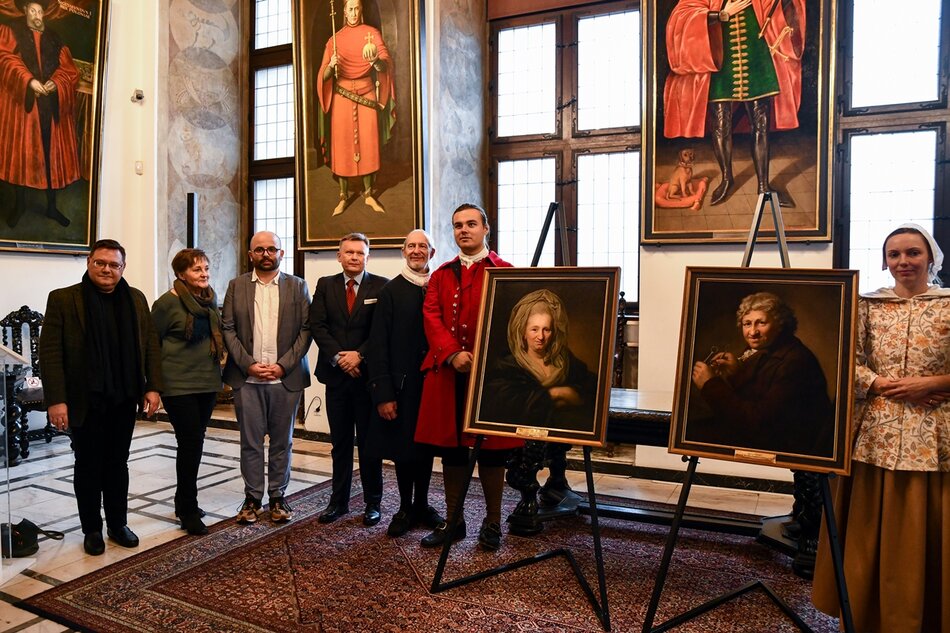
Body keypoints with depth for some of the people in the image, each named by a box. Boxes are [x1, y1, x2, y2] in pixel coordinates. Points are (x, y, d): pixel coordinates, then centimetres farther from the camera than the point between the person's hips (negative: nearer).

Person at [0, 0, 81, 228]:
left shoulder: (55, 39, 15)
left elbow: (69, 70, 7)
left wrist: (55, 83, -13)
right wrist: (29, 81, -24)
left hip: (51, 105, 2)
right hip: (21, 103, -2)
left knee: (52, 154, 3)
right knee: (19, 152, 1)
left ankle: (51, 206, 13)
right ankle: (20, 204, 14)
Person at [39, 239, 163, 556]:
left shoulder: (136, 299, 6)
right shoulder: (63, 299, -5)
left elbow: (151, 344, 7)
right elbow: (50, 352, -9)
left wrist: (152, 387, 0)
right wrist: (56, 400, -14)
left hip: (124, 399, 3)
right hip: (85, 401, -3)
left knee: (118, 464, 13)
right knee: (88, 467, 10)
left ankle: (118, 524, 26)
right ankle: (92, 529, 24)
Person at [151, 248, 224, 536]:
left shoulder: (211, 299, 7)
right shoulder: (167, 303, -11)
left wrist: (215, 363, 13)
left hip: (208, 382, 6)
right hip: (179, 385, -6)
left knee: (194, 444, 14)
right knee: (190, 443, -5)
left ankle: (184, 501, 30)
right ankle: (189, 511, 8)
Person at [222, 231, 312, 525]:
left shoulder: (297, 286, 5)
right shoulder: (236, 286, 8)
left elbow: (306, 329, -1)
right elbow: (227, 328, 3)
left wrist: (283, 365, -9)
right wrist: (248, 364, -9)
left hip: (286, 377, 0)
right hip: (246, 378, 0)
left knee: (282, 441, 8)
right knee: (250, 442, 6)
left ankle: (278, 497, 21)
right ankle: (252, 498, 19)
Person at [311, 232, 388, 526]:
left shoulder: (381, 286, -1)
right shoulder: (325, 285, 8)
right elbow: (317, 325, 1)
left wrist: (360, 355, -15)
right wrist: (338, 357, -11)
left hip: (368, 374, -3)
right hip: (336, 373, 3)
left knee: (369, 443, 5)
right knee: (340, 443, 12)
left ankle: (373, 503, 18)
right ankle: (339, 501, 23)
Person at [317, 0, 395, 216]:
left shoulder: (372, 33, 3)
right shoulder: (335, 39, 6)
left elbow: (385, 63, -13)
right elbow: (324, 76, 0)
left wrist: (376, 60, -35)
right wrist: (331, 66, -22)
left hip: (367, 93, 0)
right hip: (342, 96, 1)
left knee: (368, 143, -1)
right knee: (342, 144, -2)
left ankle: (369, 194, 10)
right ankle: (343, 196, 5)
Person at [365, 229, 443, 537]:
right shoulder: (390, 291, -2)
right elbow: (379, 346, -5)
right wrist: (383, 394, -10)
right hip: (401, 383, -2)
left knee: (427, 444, 12)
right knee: (402, 447, 8)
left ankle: (422, 504, 30)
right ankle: (405, 508, 25)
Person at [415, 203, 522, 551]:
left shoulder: (505, 272, 3)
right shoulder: (441, 275, 14)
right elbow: (432, 318, 2)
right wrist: (452, 355, -14)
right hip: (446, 374, 4)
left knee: (491, 450, 5)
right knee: (450, 449, 10)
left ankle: (492, 522, 22)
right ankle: (453, 520, 25)